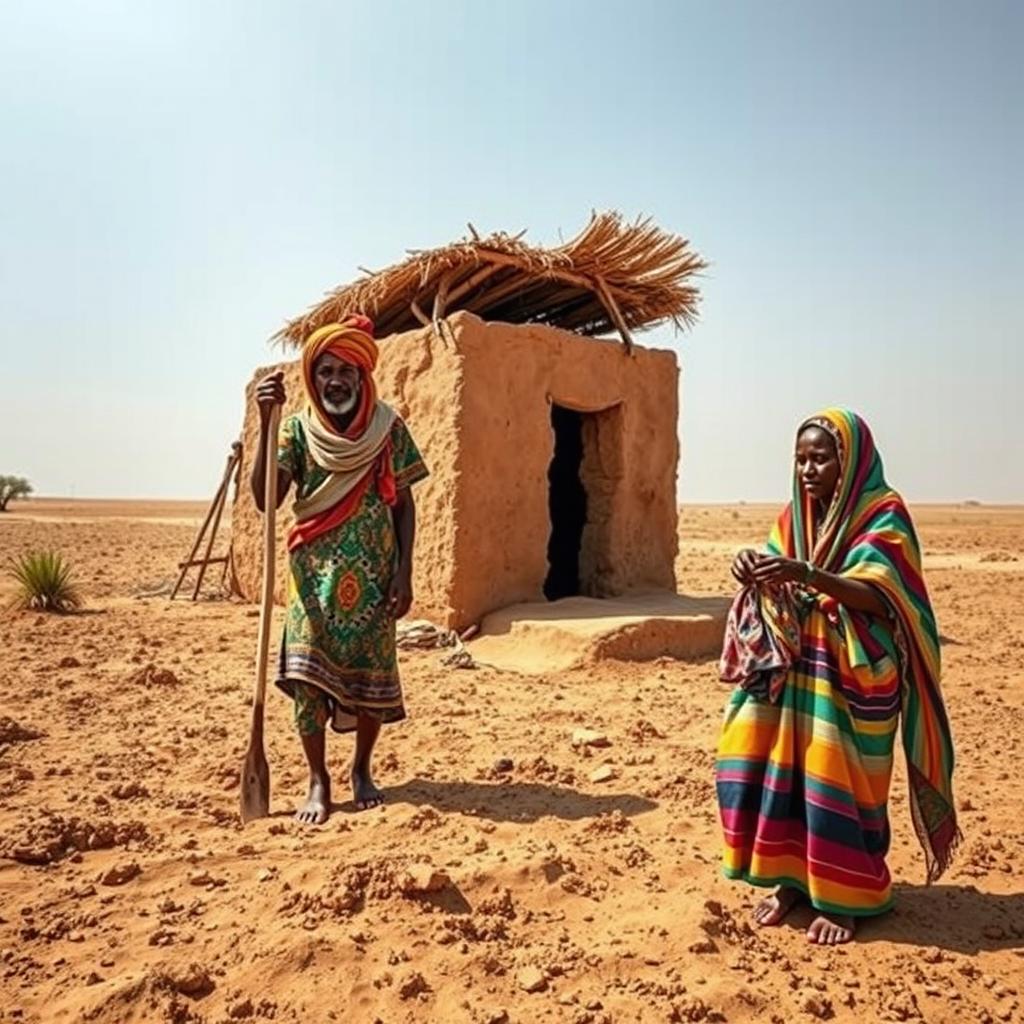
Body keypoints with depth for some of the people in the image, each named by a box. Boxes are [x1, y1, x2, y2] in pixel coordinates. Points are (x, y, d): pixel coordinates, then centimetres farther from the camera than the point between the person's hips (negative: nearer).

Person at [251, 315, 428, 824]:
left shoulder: (388, 429, -1)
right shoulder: (297, 430, -1)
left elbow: (404, 505, 2)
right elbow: (264, 499, -12)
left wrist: (404, 574, -5)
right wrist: (266, 422, -19)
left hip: (372, 577, 0)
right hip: (315, 577, 0)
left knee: (371, 675, 7)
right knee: (307, 673, -5)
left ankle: (361, 770, 28)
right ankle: (318, 780, 12)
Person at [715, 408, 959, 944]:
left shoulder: (883, 514, -9)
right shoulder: (795, 516, 9)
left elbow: (877, 596, -21)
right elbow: (777, 586, 5)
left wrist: (807, 575, -36)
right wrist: (754, 574, -19)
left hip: (851, 677, -5)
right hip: (793, 669, 6)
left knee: (837, 781, -1)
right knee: (781, 770, 5)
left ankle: (844, 896, 15)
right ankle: (792, 878, 20)